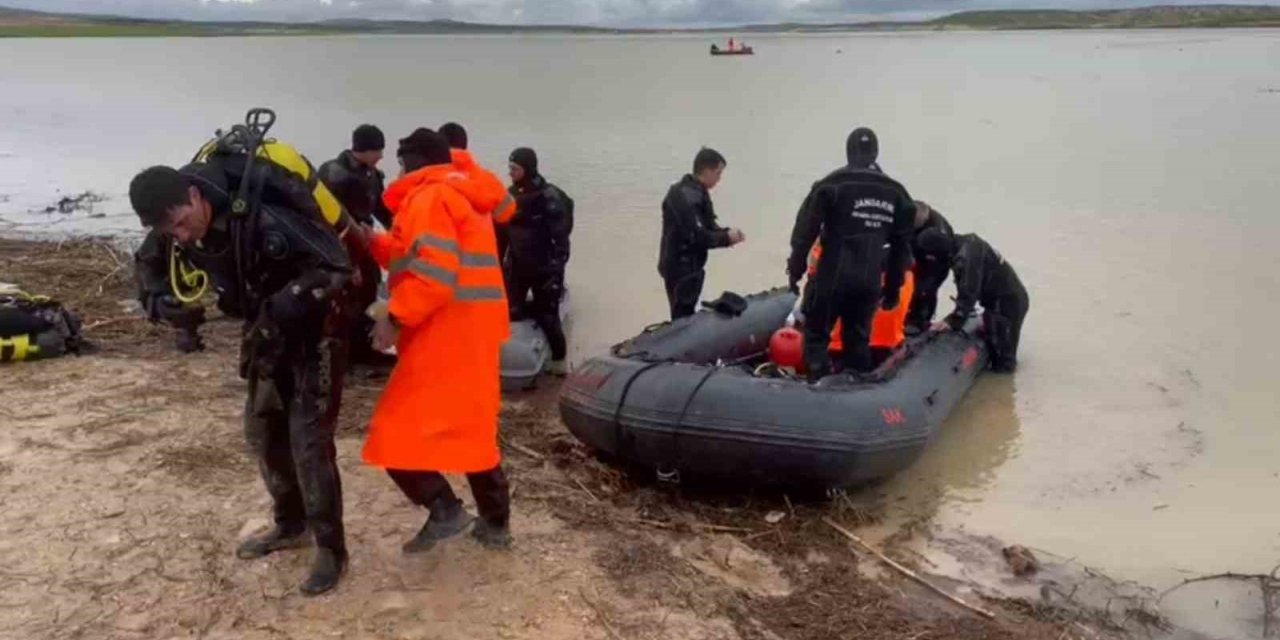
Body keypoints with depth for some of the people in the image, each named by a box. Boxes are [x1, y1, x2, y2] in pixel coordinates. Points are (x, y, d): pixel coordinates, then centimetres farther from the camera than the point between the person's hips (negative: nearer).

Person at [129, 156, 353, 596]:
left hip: (314, 326, -8)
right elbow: (151, 260, 10)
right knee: (261, 428, 14)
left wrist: (281, 311, -40)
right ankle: (291, 524, 31)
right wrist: (162, 296, -12)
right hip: (266, 328, 8)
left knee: (308, 437, -8)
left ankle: (330, 548, 4)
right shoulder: (184, 223, -10)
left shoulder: (262, 214, -34)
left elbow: (336, 267, -34)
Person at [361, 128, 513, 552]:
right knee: (472, 428, 17)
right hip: (472, 333, 10)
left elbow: (434, 272, -23)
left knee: (397, 430, -4)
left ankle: (444, 510, -5)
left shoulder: (428, 197, -10)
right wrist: (375, 244, 14)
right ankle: (495, 523, 22)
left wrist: (395, 317, -19)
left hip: (446, 335, -10)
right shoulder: (459, 195, 21)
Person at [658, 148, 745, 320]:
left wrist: (727, 233, -2)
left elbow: (707, 226, 16)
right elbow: (697, 236, -26)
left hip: (689, 266, 10)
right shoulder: (686, 197, -22)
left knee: (686, 316, 15)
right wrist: (726, 238, -13)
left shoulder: (696, 193, 10)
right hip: (681, 268, -10)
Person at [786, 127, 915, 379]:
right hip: (870, 281, 4)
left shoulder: (832, 184, -4)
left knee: (816, 334, 6)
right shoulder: (897, 193, 10)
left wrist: (795, 270, 2)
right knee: (858, 339, 17)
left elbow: (805, 231, -6)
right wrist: (893, 287, 21)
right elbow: (902, 247, 14)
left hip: (833, 276, -4)